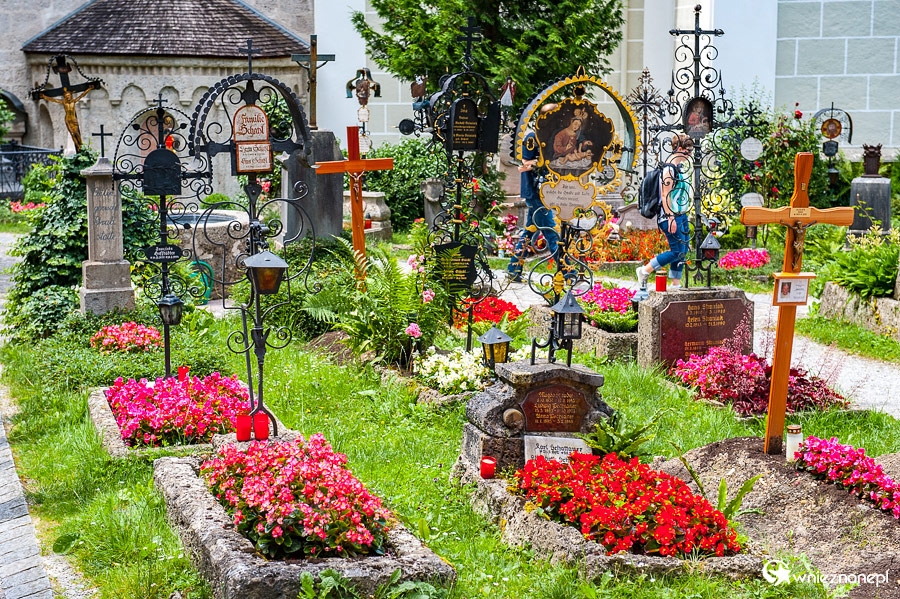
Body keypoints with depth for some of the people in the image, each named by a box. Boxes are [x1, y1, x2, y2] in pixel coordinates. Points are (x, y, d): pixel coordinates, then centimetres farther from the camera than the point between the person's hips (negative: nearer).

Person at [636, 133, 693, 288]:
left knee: (683, 251, 8)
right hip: (671, 216, -10)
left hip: (681, 216, 10)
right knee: (677, 251, -12)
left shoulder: (678, 168, 17)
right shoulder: (669, 169, -13)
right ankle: (645, 270, -2)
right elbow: (665, 195, -18)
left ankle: (675, 284, 12)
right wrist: (671, 218, -22)